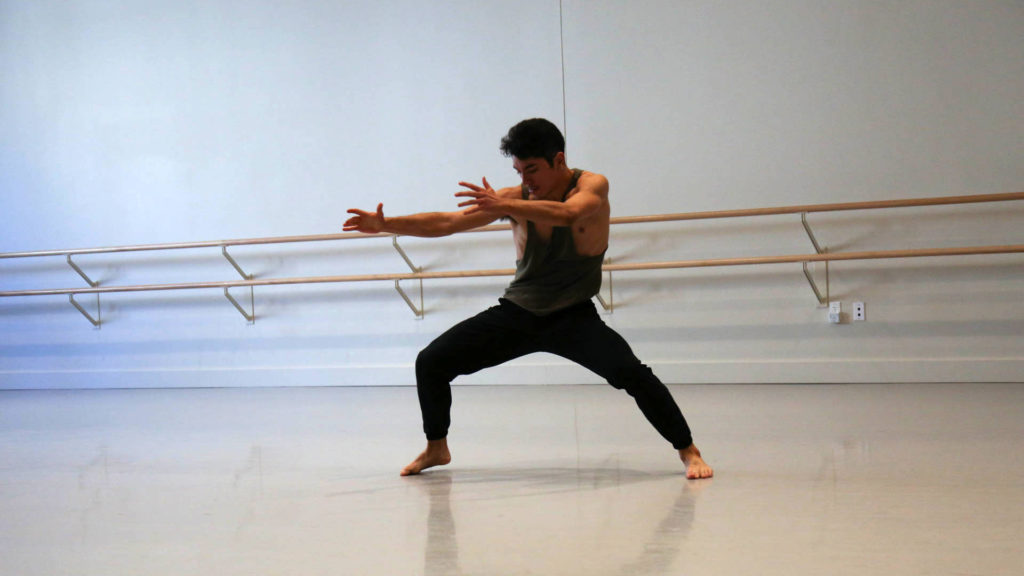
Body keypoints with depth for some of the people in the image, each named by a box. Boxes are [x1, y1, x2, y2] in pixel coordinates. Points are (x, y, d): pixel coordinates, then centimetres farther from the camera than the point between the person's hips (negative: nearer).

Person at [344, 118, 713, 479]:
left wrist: (504, 206, -44)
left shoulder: (592, 186, -12)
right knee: (430, 363, -2)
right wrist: (385, 225, -15)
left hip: (572, 316, -4)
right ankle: (436, 448, 20)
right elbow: (447, 223, -4)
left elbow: (568, 214, -36)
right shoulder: (516, 198, -2)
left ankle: (688, 450, -11)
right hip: (517, 313, 4)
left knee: (631, 373, -28)